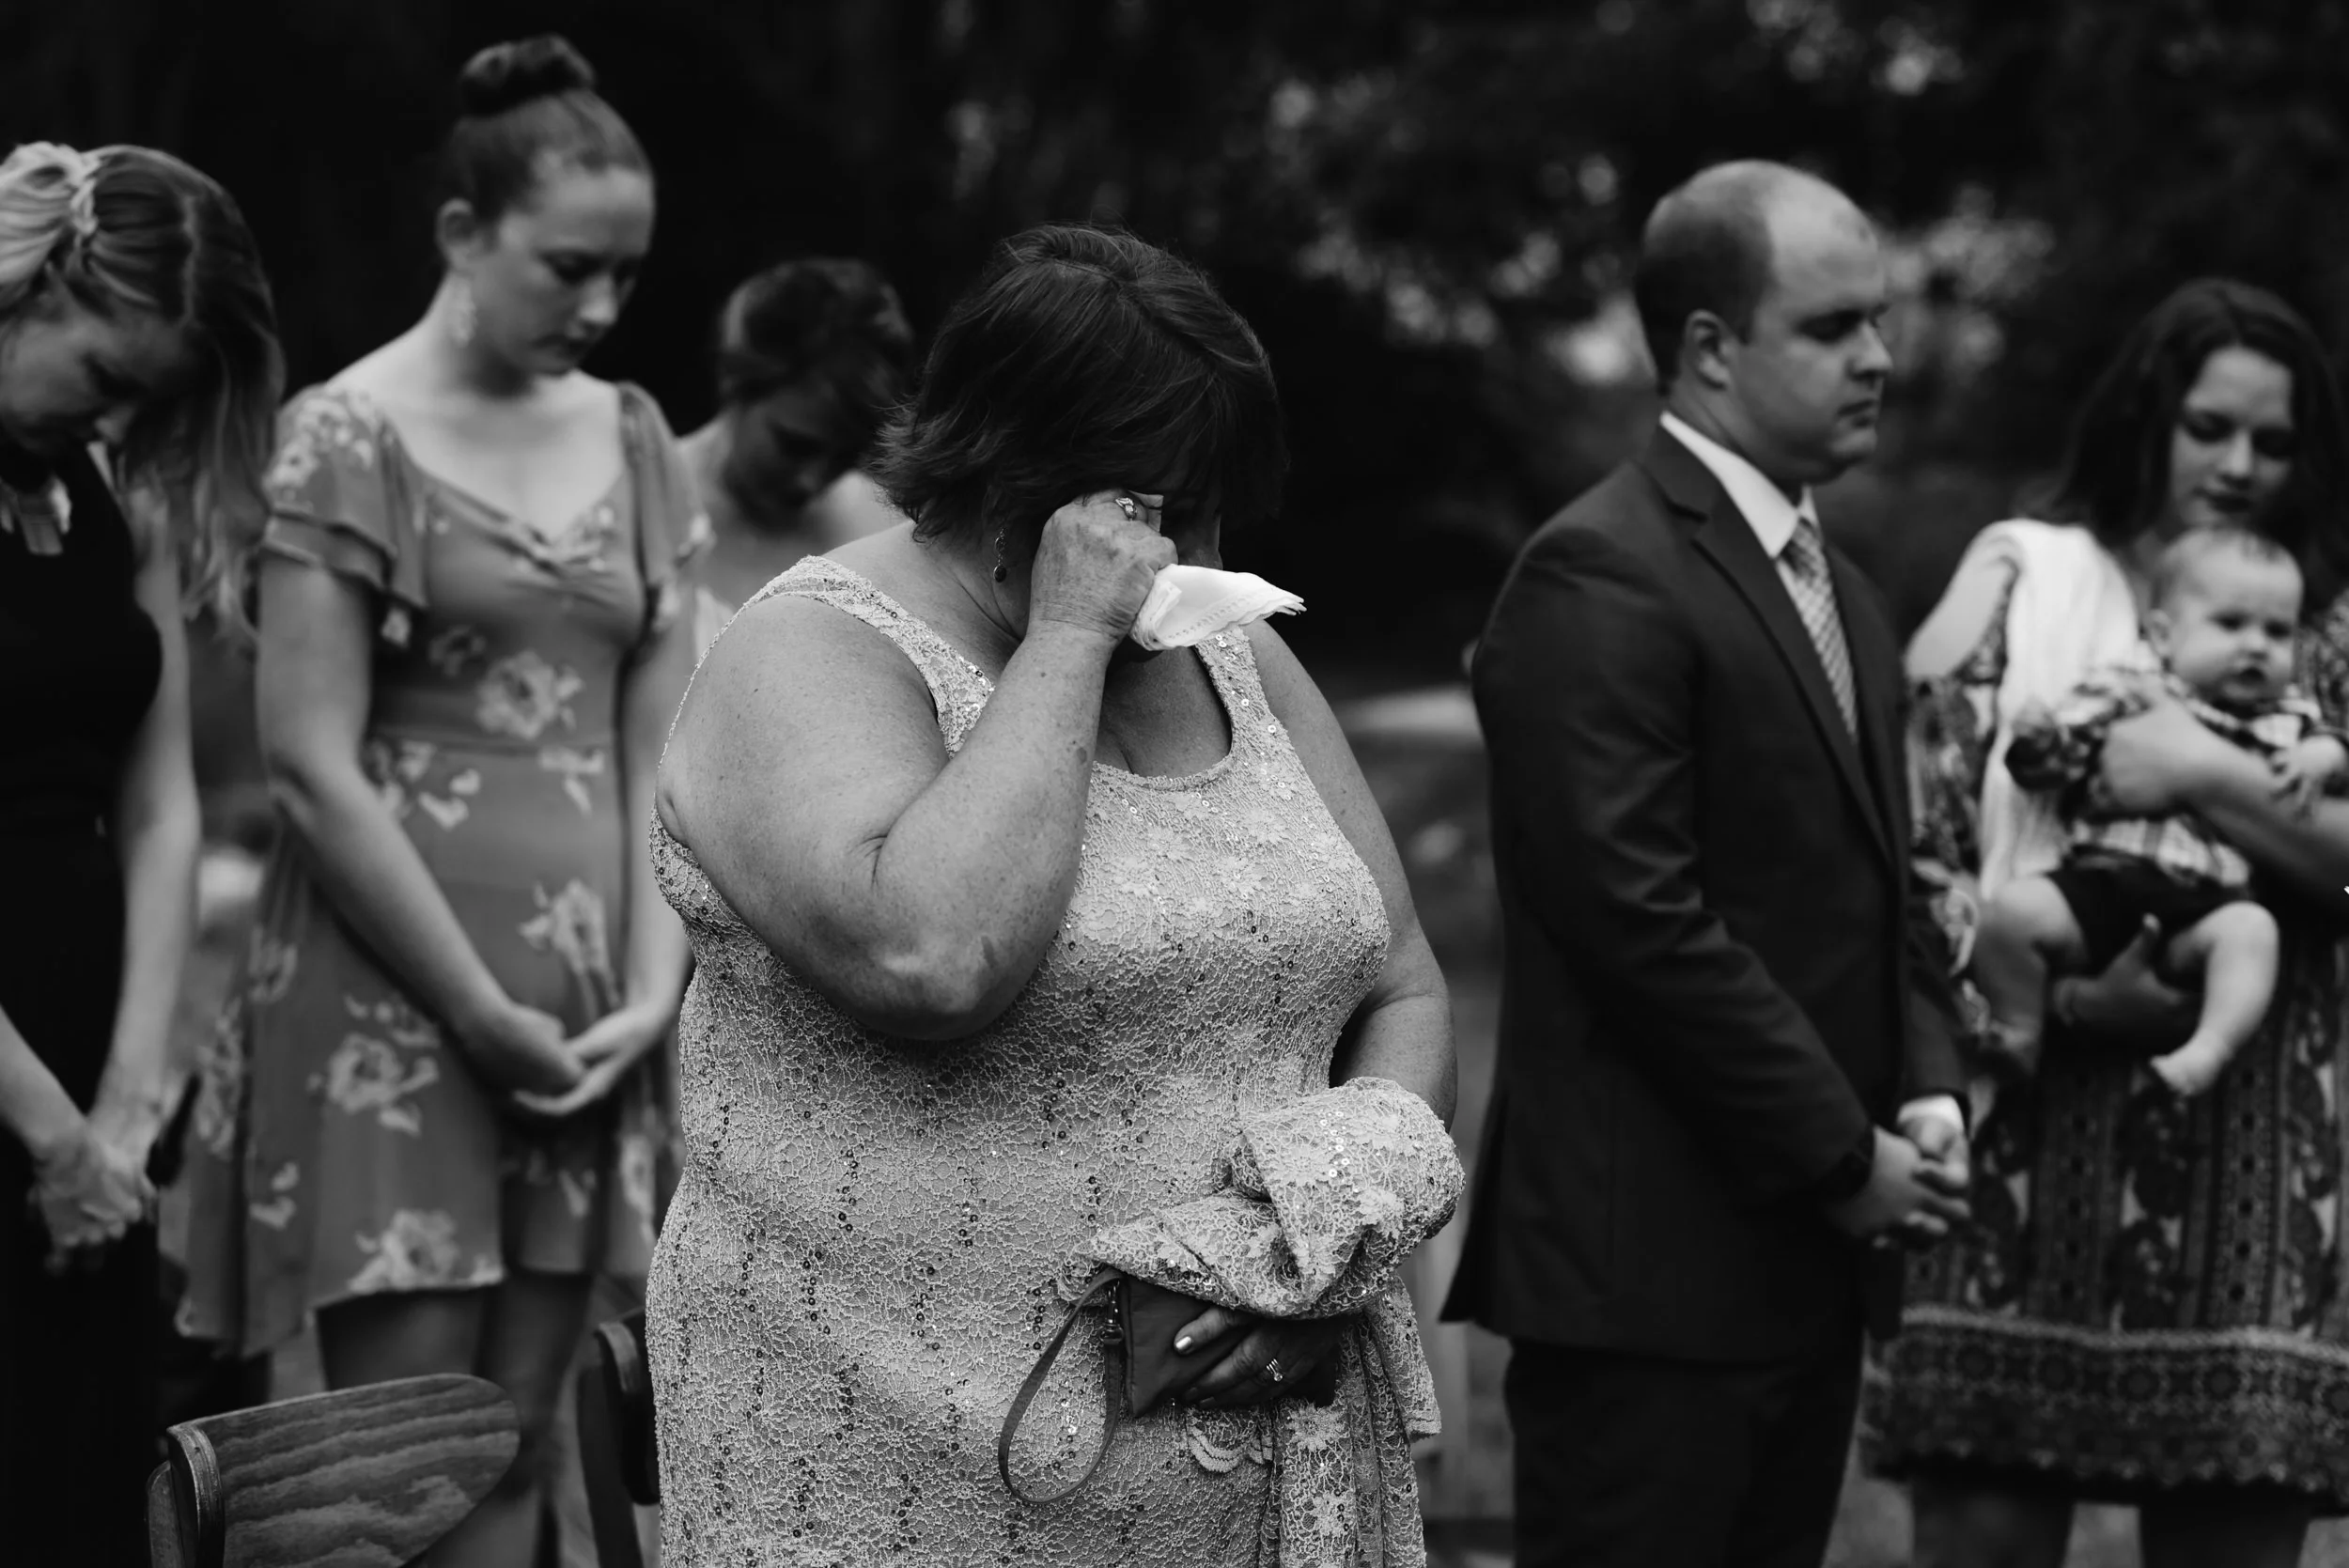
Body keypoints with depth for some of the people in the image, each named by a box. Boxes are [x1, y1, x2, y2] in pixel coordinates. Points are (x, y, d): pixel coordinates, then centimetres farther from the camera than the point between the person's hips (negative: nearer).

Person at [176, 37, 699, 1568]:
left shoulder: (631, 440, 11)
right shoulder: (355, 436, -6)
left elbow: (662, 749, 11)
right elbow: (313, 765, -10)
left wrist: (652, 987, -2)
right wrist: (484, 1011, -12)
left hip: (586, 1018, 5)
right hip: (391, 1006, -5)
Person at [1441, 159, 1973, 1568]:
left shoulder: (1840, 590, 18)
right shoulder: (1600, 578, -12)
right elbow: (1638, 915, -18)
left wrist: (1929, 1089, 4)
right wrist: (1844, 1157, -13)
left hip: (1812, 1264, 9)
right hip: (1655, 1262, -8)